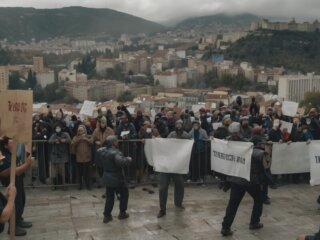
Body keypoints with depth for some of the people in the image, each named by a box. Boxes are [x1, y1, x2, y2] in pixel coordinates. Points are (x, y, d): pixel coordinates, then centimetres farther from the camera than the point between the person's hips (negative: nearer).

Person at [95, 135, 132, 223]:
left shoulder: (101, 151, 0)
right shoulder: (115, 153, -25)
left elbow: (99, 161, 14)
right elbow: (121, 162, -41)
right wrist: (128, 159, -23)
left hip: (107, 178, 7)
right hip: (117, 178, -7)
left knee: (109, 196, 18)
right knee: (124, 194, 16)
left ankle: (107, 215, 17)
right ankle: (122, 213, 23)